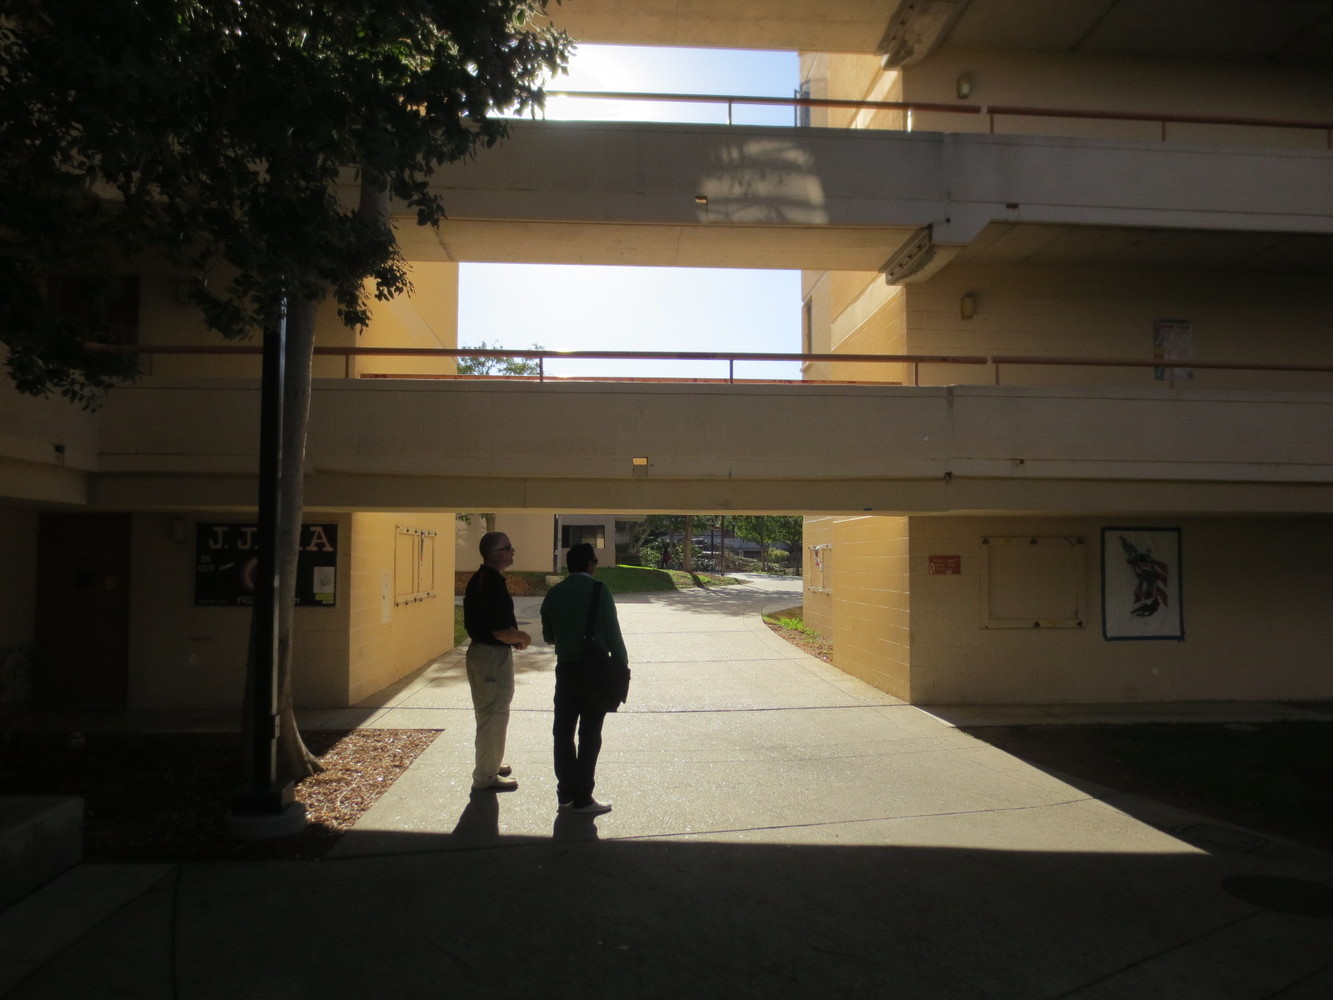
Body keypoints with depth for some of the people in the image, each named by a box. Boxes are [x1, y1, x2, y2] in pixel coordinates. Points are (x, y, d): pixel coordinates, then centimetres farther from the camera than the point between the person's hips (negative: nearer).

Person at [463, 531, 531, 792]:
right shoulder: (494, 583, -22)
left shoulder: (478, 579, 9)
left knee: (489, 713, 22)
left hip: (479, 650, 10)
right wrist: (523, 638, -7)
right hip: (494, 655, -10)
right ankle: (486, 778, 11)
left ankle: (491, 764, 37)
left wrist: (514, 636, 12)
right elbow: (501, 631, -26)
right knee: (494, 715, 1)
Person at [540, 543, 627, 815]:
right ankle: (582, 798, 6)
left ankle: (565, 792, 20)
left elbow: (548, 635, 11)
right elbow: (613, 633, -11)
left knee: (563, 731, 11)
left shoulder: (554, 594, 4)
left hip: (565, 668, 5)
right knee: (589, 735, 2)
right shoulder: (598, 591, -12)